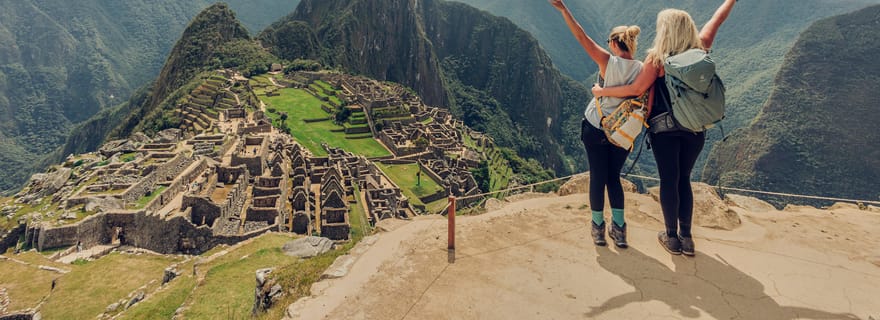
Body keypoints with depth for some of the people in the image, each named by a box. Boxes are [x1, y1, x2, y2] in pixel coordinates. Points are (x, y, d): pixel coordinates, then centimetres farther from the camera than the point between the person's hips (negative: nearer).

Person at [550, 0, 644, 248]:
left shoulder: (608, 61, -15)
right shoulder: (643, 70, -8)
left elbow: (582, 37, -13)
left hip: (595, 128, -2)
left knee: (598, 177, 9)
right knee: (614, 177, 16)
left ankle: (598, 228, 18)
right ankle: (619, 229, 14)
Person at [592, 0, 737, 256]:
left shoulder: (657, 57, -12)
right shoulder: (700, 48, 1)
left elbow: (636, 89, -14)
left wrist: (602, 91, -4)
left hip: (665, 129, -4)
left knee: (669, 180, 6)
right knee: (684, 179, 14)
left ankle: (672, 237, 13)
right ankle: (686, 237, 18)